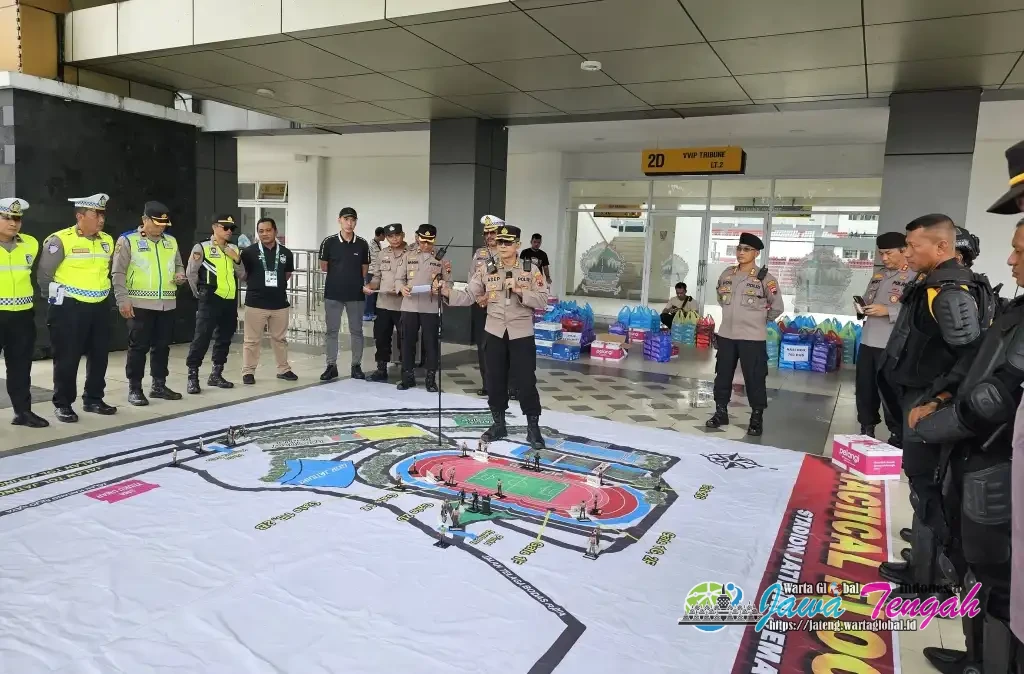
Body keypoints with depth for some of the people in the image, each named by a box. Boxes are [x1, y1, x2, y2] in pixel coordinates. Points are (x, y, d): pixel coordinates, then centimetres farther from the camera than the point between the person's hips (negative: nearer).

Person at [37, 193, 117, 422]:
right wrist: (56, 298, 1)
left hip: (100, 307, 6)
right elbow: (44, 274, -7)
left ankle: (93, 399, 24)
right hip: (70, 308, -6)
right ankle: (62, 404, 12)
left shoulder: (107, 241, 7)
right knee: (67, 357, 0)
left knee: (99, 355, 12)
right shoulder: (61, 240, -13)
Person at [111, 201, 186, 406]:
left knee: (162, 345, 11)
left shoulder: (171, 241, 12)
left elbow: (178, 265, 23)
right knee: (138, 347, 0)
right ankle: (134, 389, 9)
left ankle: (159, 385, 22)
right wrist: (123, 300, -14)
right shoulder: (128, 241, -5)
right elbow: (118, 273, -7)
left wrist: (180, 276, 0)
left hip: (167, 304, 5)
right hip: (140, 304, -5)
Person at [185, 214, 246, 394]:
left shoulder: (233, 250, 12)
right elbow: (190, 273, -1)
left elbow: (242, 276, 10)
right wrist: (199, 293, 6)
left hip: (230, 301, 6)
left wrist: (237, 260, -5)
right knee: (201, 337, -8)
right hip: (210, 300, -6)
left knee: (224, 338, 11)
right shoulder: (202, 248, -4)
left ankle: (216, 374, 21)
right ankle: (192, 376, 0)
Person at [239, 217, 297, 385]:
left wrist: (277, 285, 11)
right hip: (255, 303, -3)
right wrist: (256, 285, 4)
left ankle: (283, 369, 25)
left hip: (280, 303, 3)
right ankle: (248, 371, 13)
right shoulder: (249, 252, -6)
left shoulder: (286, 253, 3)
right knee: (252, 340, 3)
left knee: (280, 338, 14)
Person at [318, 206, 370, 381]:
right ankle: (331, 366, 14)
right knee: (332, 330, 5)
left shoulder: (362, 244, 0)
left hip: (356, 294, 1)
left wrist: (354, 279, 1)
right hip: (333, 293, -1)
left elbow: (364, 270, 8)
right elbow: (323, 267, 5)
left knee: (356, 331, 6)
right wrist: (339, 274, 6)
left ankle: (356, 365, 16)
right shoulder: (329, 242, -3)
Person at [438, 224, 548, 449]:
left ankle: (533, 428, 14)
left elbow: (542, 300, -8)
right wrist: (448, 292, -17)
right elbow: (468, 296, -1)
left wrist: (519, 291, -18)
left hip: (522, 335, -3)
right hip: (495, 334, 3)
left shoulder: (531, 270, -3)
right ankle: (498, 424, 27)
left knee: (526, 382, 0)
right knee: (495, 381, 10)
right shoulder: (487, 271, 3)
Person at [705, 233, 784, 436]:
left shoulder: (765, 278, -8)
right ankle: (721, 412, 24)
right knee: (722, 375, 11)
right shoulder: (727, 274, 6)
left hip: (752, 337, -5)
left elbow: (778, 307, 1)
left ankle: (757, 418, 11)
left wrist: (760, 320, 9)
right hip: (726, 335, 5)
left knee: (754, 378, 0)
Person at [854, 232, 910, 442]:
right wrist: (861, 307, 1)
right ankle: (867, 429, 28)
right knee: (865, 388, 14)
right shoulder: (878, 275, 15)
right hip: (868, 340, 7)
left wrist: (887, 311, -21)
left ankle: (897, 435, 14)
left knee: (889, 391, 1)